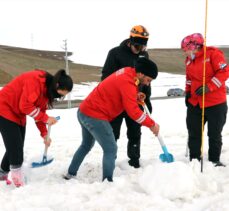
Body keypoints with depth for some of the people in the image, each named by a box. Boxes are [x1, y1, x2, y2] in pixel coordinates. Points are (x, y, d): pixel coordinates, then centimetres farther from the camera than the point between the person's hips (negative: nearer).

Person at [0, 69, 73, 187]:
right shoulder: (35, 80, -29)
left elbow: (40, 111, 7)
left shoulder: (47, 89, 1)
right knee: (15, 146, -10)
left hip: (18, 115, 9)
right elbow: (25, 106, -32)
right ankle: (18, 178, 0)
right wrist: (46, 118, -28)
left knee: (17, 147, 10)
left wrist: (44, 135, 3)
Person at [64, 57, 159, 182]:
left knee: (87, 145, 26)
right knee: (111, 149, -4)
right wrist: (152, 124, -17)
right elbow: (133, 111, -25)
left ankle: (70, 174, 36)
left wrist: (135, 97, 3)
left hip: (84, 112, 10)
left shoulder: (126, 73, 8)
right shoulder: (128, 83, -21)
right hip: (95, 116, -10)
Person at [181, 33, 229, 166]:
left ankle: (215, 160, 21)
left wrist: (209, 87, -22)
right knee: (194, 134, 9)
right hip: (195, 103, 6)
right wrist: (188, 92, 12)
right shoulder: (189, 59, 8)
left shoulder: (213, 53, -13)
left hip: (215, 103, -6)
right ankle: (194, 160, 21)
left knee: (214, 134, 6)